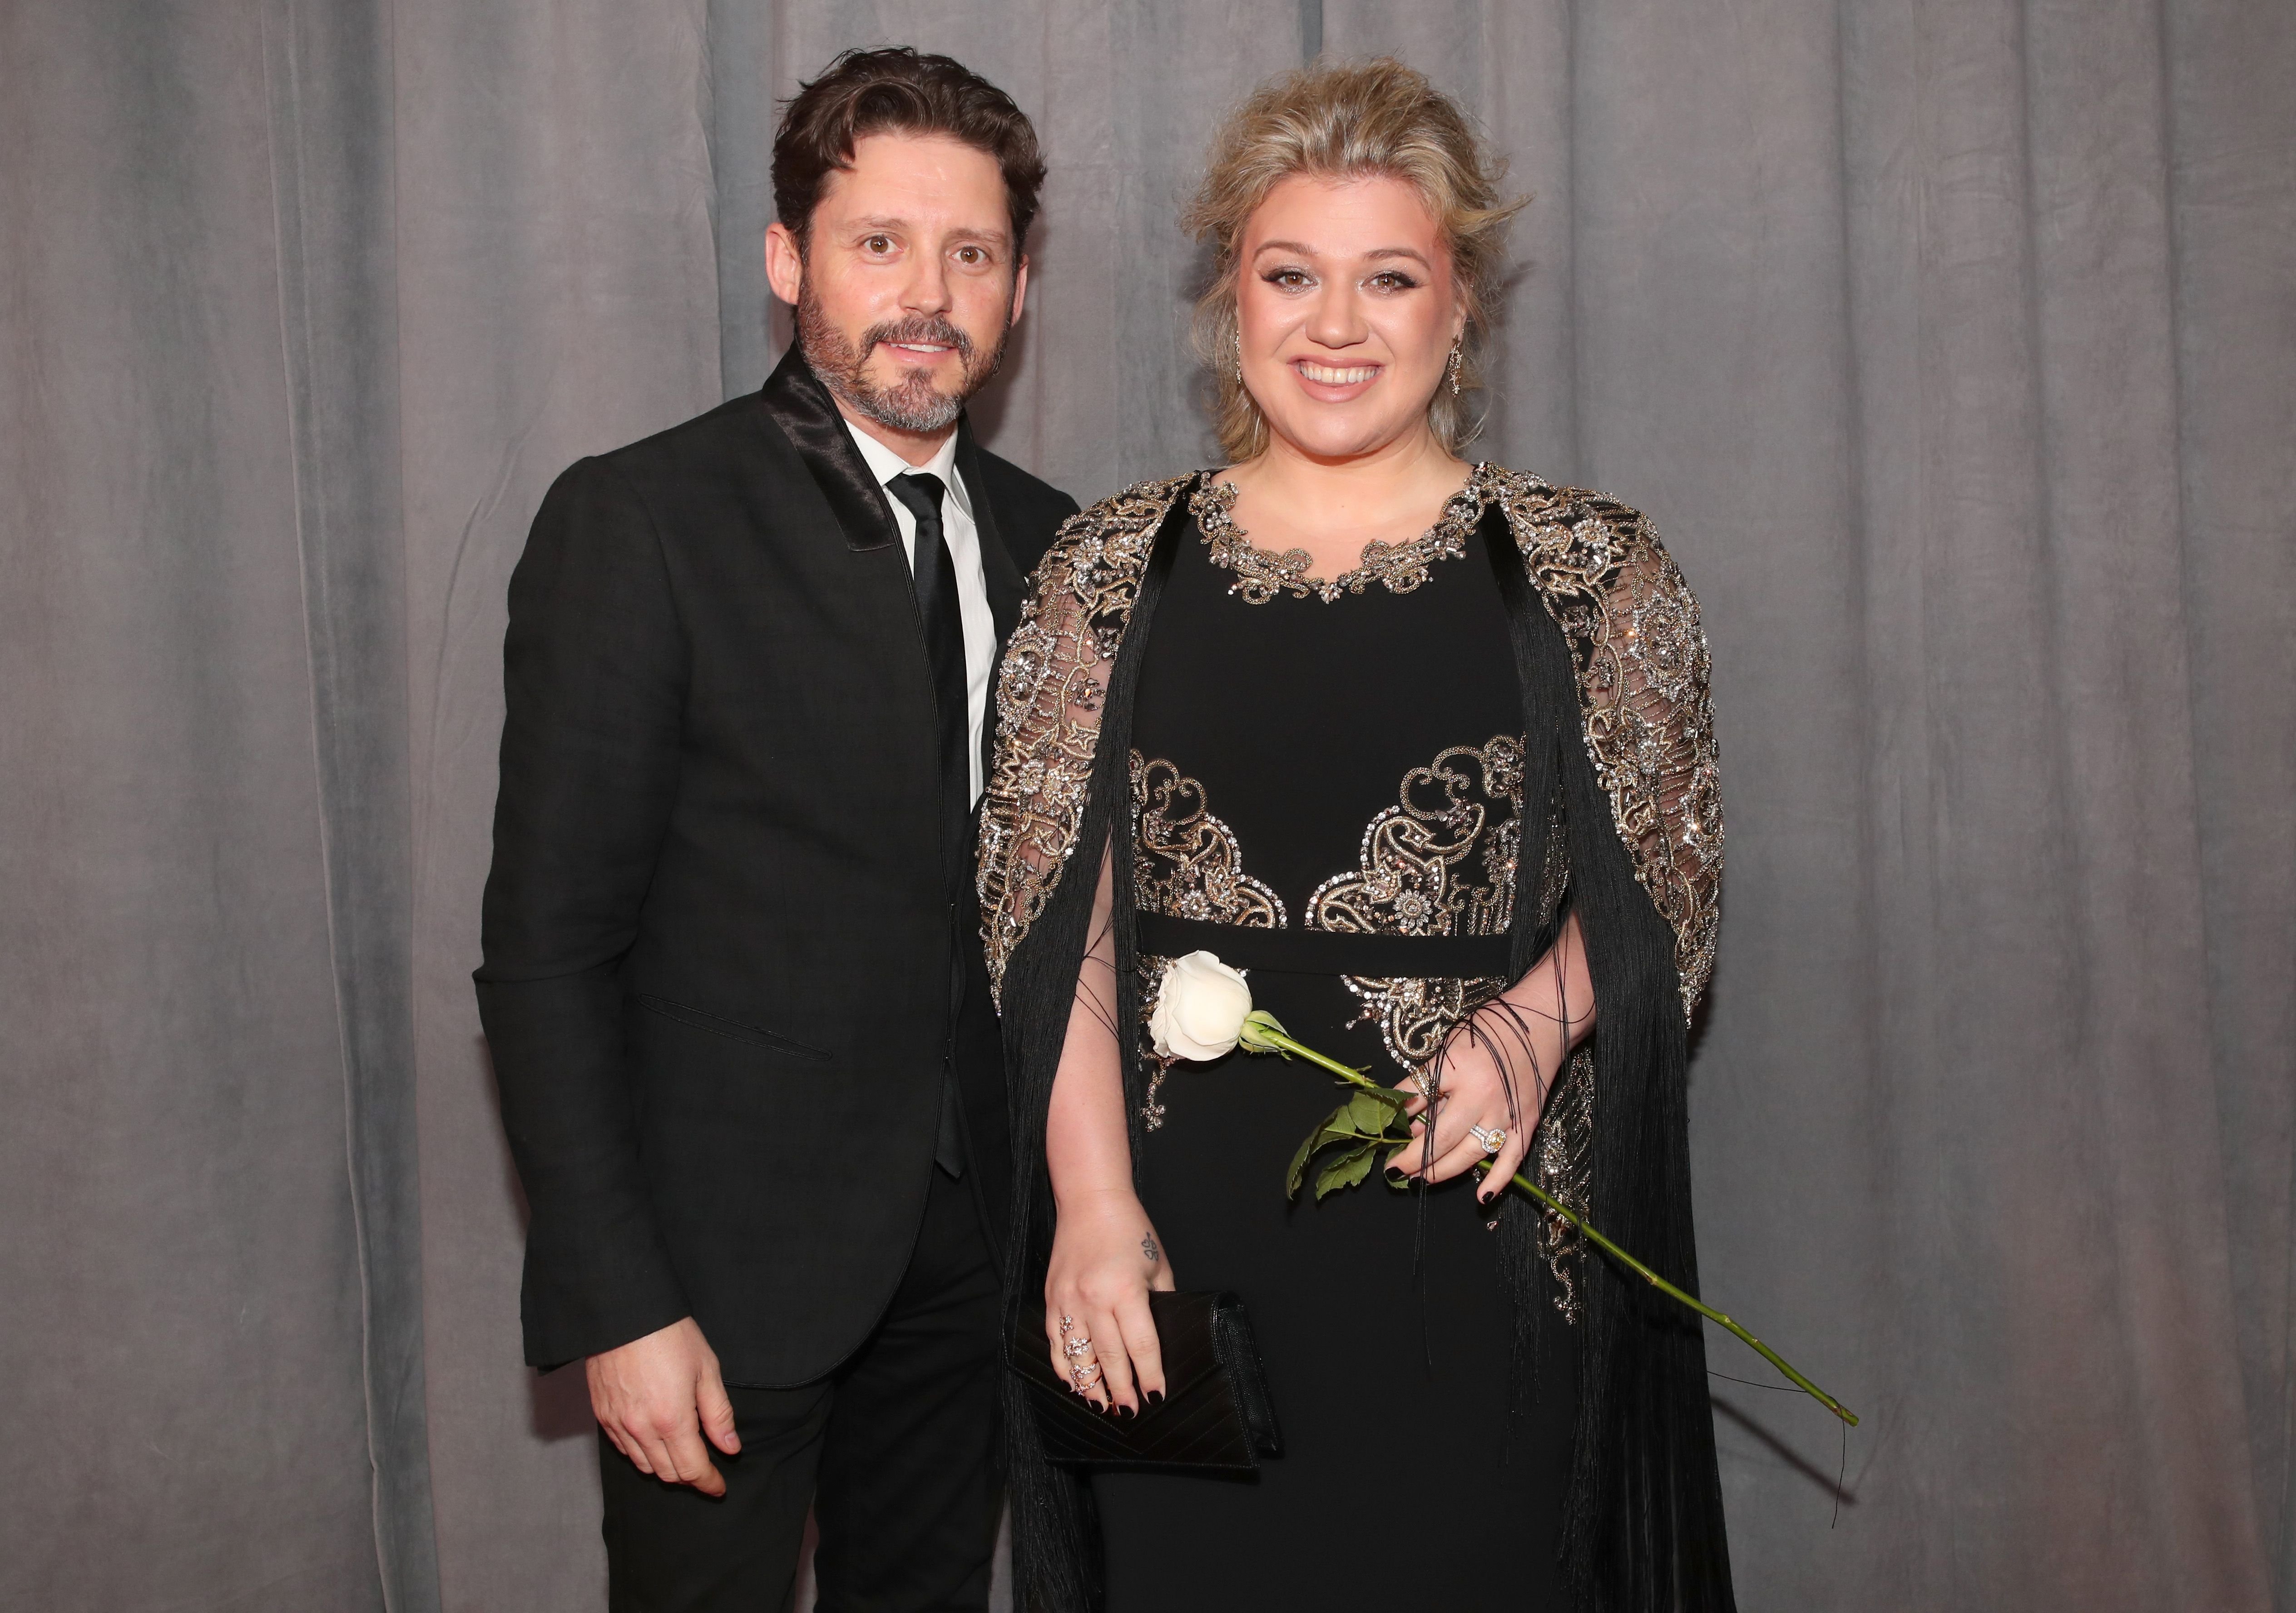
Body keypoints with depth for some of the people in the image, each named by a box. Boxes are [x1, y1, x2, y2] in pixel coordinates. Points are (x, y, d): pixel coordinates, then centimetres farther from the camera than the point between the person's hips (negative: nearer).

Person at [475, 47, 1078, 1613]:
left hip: (969, 1234, 5)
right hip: (725, 1248, -5)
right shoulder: (638, 521, -12)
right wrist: (616, 1307, -16)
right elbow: (548, 950, -13)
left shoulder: (1045, 539, 5)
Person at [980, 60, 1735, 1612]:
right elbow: (1053, 916, 1)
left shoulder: (1591, 569, 1)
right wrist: (1093, 1199, -9)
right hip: (1177, 1239, 1)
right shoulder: (1114, 567, 4)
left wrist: (1536, 1018, -16)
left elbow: (1664, 886, 4)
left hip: (1481, 1243, -1)